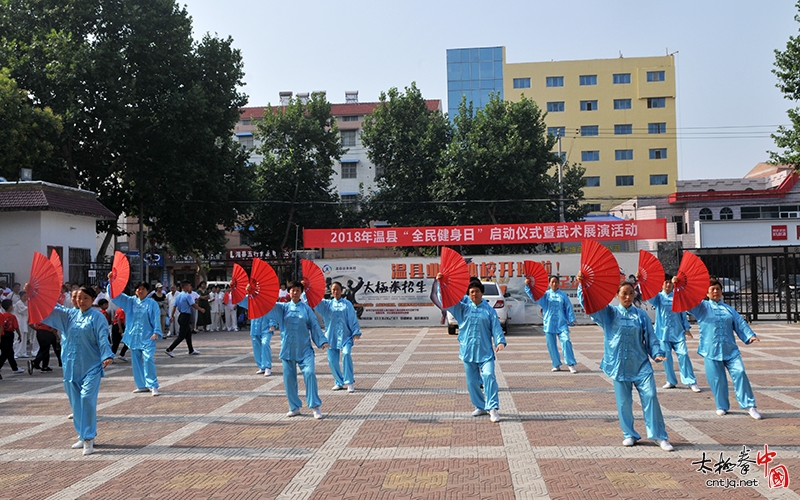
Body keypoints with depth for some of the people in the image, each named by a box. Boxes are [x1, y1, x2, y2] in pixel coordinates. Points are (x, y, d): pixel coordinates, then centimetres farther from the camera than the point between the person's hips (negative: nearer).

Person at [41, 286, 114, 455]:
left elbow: (103, 339, -14)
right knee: (75, 401, 10)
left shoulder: (97, 317, -6)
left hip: (91, 366, -6)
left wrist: (107, 356, -29)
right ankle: (83, 436, 23)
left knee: (87, 398, -13)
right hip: (72, 365, 6)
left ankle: (88, 438, -6)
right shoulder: (69, 314, 10)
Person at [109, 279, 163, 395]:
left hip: (147, 338, -5)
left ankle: (153, 386, -11)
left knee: (148, 360, -15)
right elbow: (115, 295, 9)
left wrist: (156, 332, -17)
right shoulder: (130, 301, 10)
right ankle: (142, 385, 21)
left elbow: (156, 319, -6)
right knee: (136, 362, 10)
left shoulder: (152, 304, -2)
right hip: (134, 337, 5)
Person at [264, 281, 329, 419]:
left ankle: (315, 406, -8)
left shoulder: (306, 308, 3)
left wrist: (322, 341, -3)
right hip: (288, 349, 2)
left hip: (304, 348, -2)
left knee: (309, 373, -16)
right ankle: (294, 407, 18)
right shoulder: (283, 307, 7)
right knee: (289, 377, 4)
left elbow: (315, 325, 3)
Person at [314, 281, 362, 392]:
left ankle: (350, 382, -16)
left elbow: (353, 319, 2)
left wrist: (356, 332, -8)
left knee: (346, 354, -24)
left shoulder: (347, 304, 5)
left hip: (345, 335, -3)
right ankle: (339, 382, 22)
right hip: (331, 336, 3)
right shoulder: (327, 304, 12)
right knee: (332, 360, 2)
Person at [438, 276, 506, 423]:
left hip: (485, 350, -2)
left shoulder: (489, 310, 5)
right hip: (467, 350, 2)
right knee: (472, 381, 8)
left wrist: (500, 341, -17)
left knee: (489, 375, -18)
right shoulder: (463, 305, 7)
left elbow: (496, 327, -1)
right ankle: (480, 407, 24)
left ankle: (493, 408, -14)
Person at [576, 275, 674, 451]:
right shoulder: (609, 313, 5)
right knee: (623, 401, 5)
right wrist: (582, 286, -17)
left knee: (650, 396, -8)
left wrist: (657, 353, -10)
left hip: (640, 364, 0)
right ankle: (629, 435, 20)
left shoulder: (641, 315, 6)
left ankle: (659, 436, 2)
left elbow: (651, 337, 5)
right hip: (619, 365, 0)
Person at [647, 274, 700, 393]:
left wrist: (686, 328, 5)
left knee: (683, 354, -8)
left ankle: (691, 382, -3)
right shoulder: (658, 297, 6)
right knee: (666, 357, 3)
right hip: (663, 332, 0)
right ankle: (671, 381, 16)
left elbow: (683, 313, 10)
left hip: (677, 331, 0)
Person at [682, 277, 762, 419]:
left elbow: (740, 324, 9)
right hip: (711, 350, -2)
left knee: (739, 373, -9)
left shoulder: (729, 309, 16)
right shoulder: (702, 307, 8)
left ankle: (749, 405, -1)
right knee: (717, 379, 1)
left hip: (730, 350, 2)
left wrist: (750, 335, -9)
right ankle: (722, 406, 18)